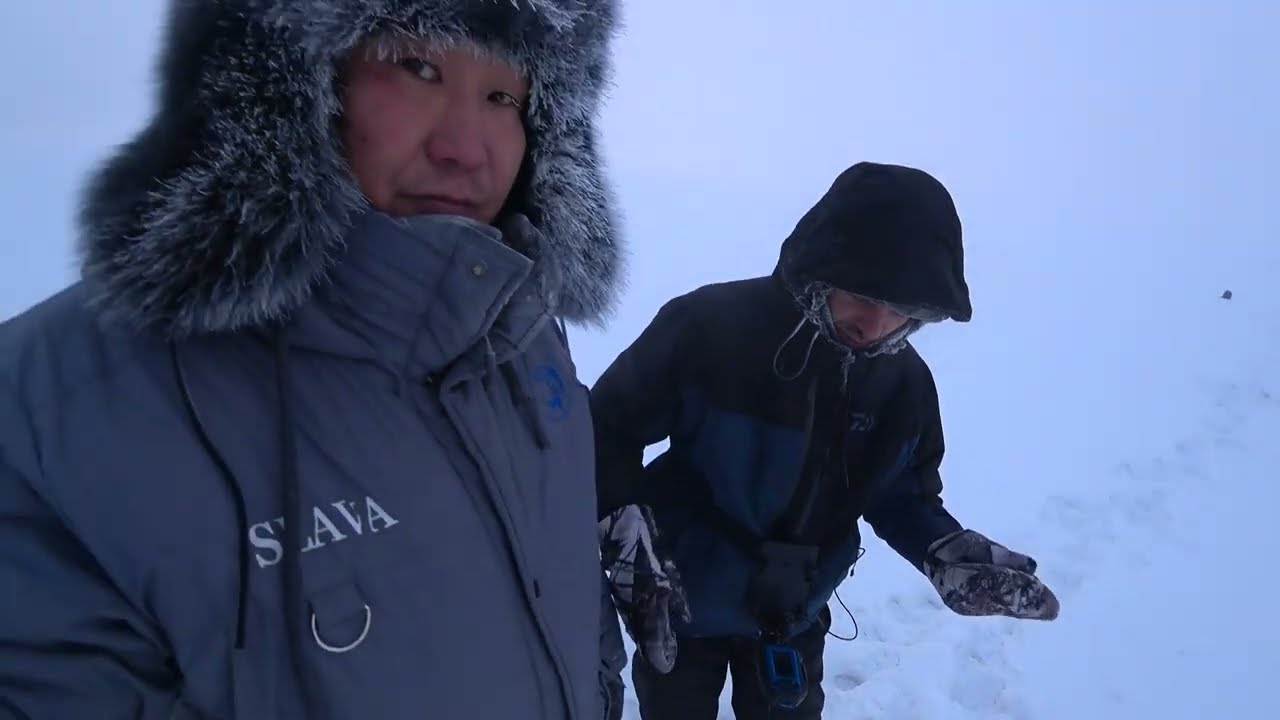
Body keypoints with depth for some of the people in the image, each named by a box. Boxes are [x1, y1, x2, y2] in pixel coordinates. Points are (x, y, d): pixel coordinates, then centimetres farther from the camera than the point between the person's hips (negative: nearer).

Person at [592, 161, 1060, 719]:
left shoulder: (905, 383, -10)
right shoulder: (711, 326, -26)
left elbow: (903, 495, 4)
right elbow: (607, 430, -17)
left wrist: (948, 556, -14)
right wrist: (631, 544, -26)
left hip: (794, 615, 3)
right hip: (679, 605, -3)